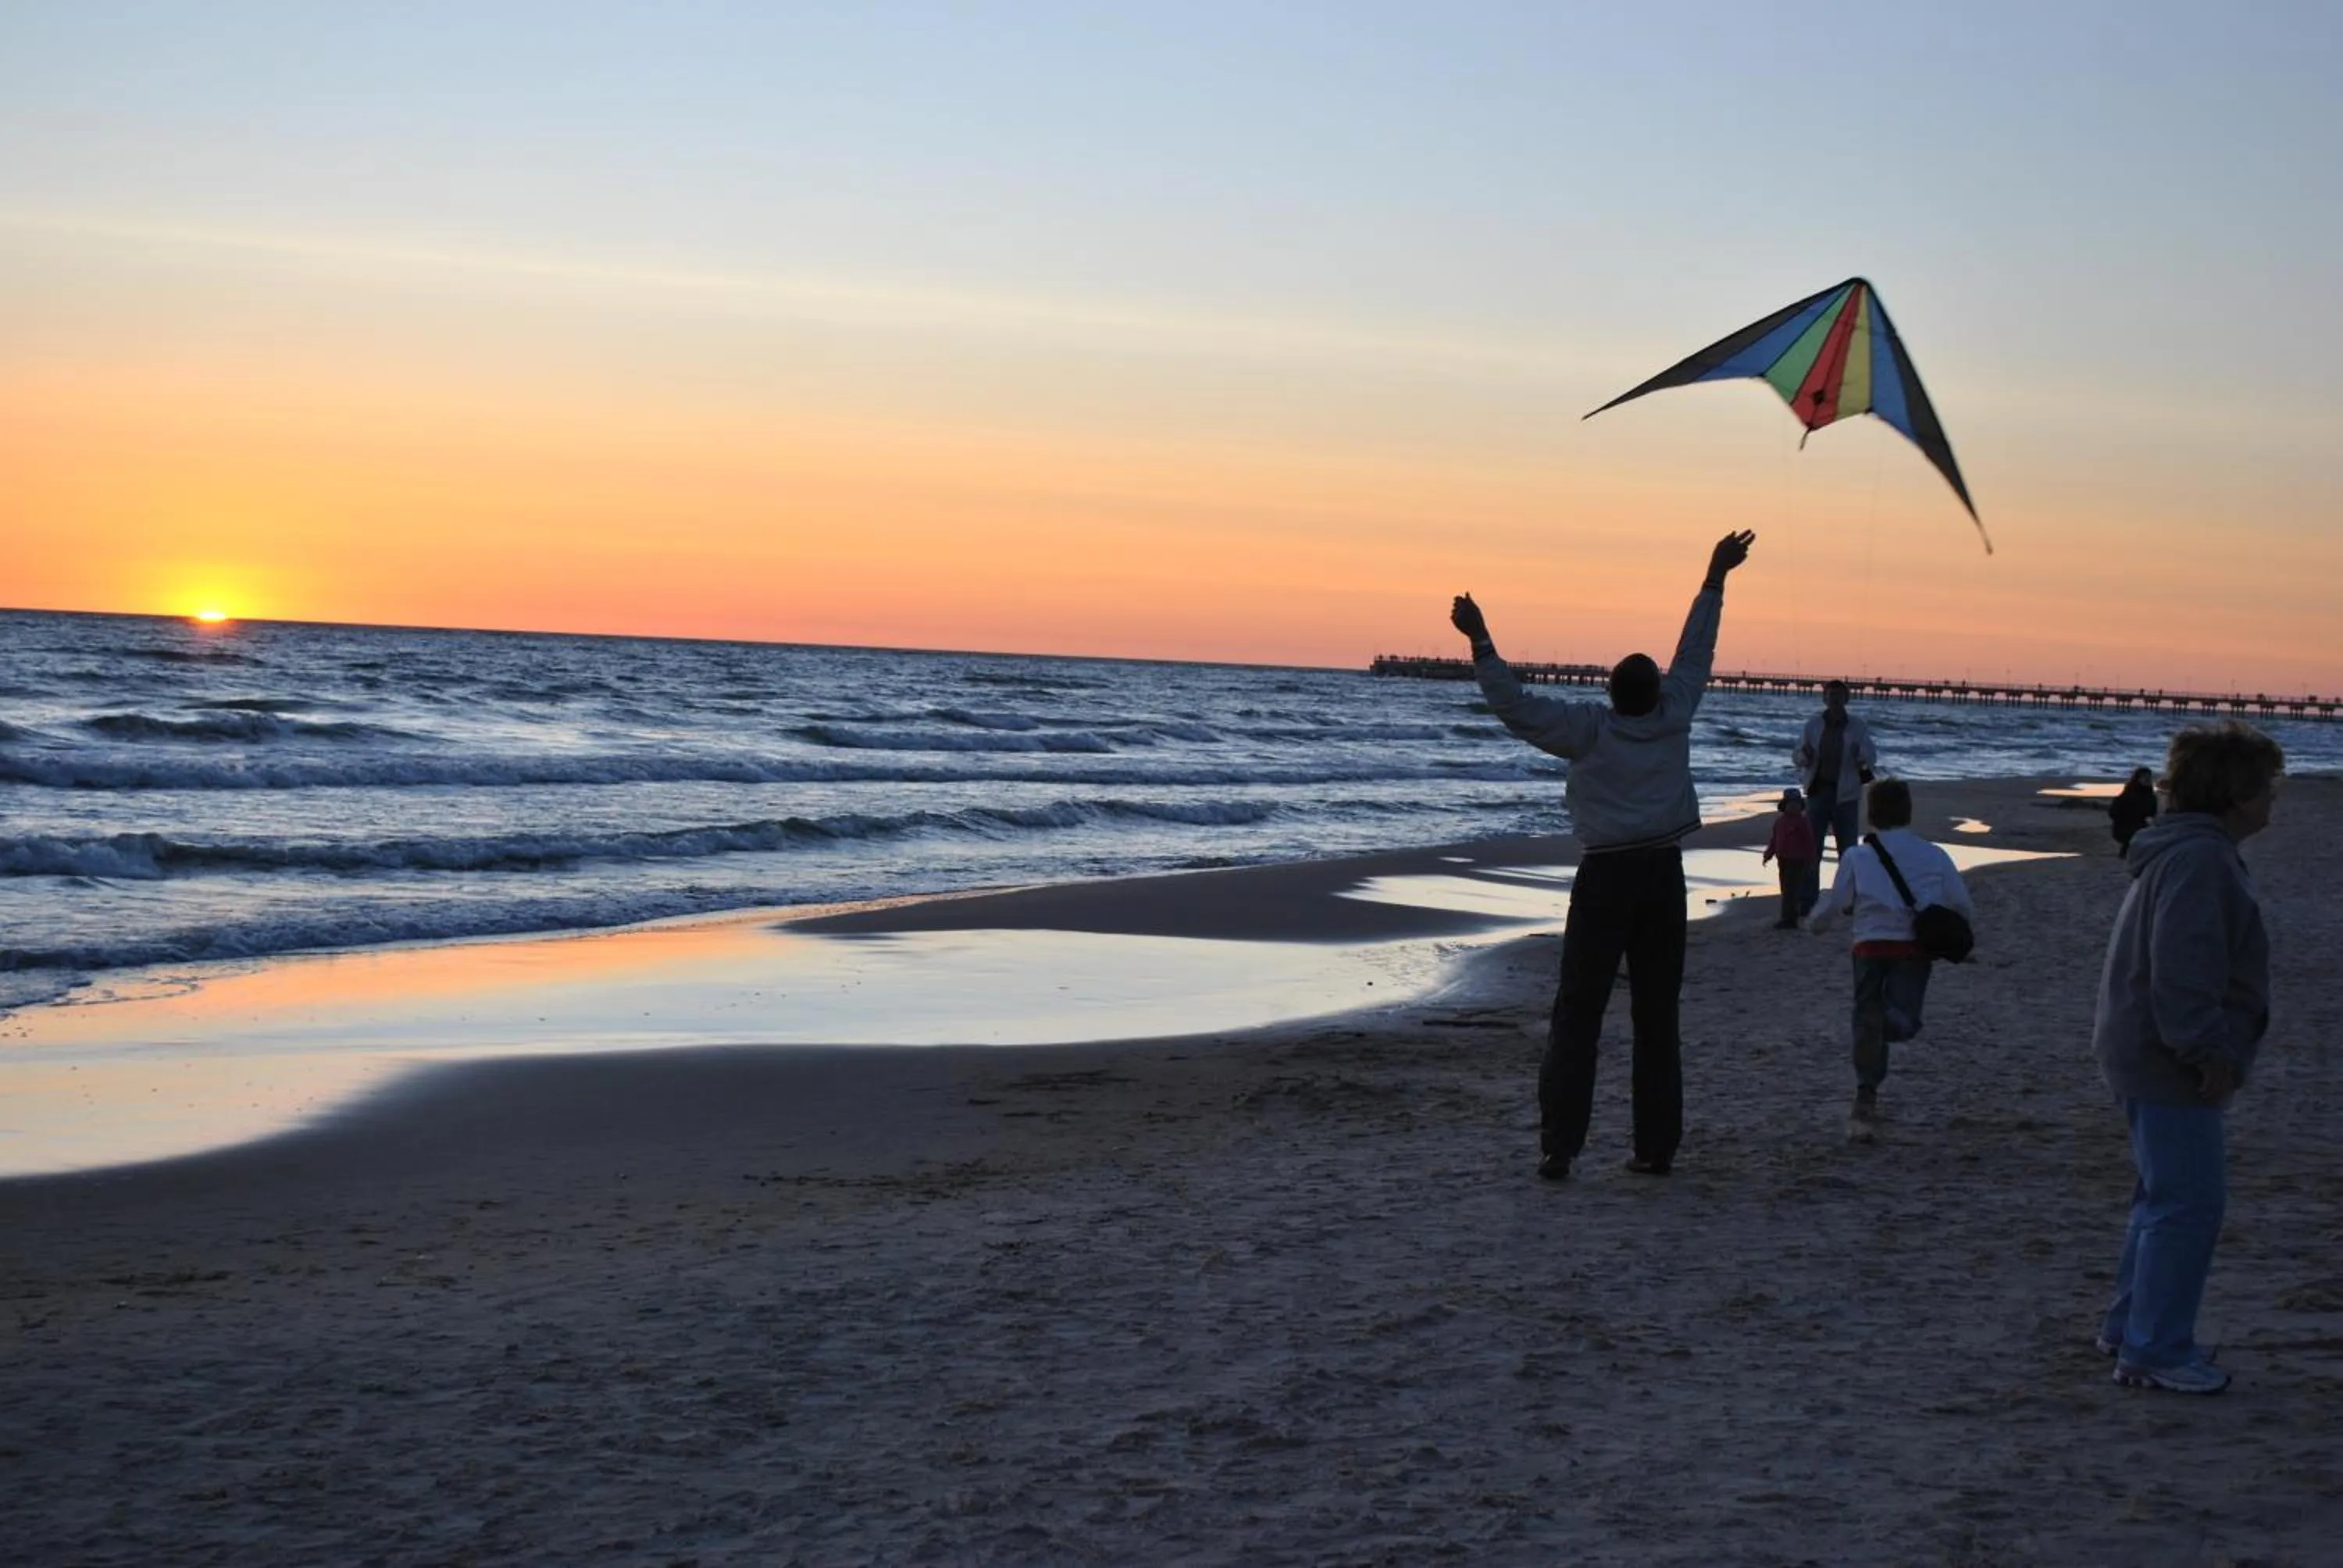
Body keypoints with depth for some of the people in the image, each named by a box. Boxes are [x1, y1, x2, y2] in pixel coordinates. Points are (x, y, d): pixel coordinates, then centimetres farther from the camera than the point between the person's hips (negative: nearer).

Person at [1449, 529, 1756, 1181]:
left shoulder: (1589, 729, -7)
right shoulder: (1673, 718, 2)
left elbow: (1515, 707, -13)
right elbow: (1696, 652, 14)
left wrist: (1481, 641, -11)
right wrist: (1714, 579, 24)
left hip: (1605, 878, -3)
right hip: (1663, 875, 3)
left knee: (1577, 1016, -2)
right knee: (1657, 1018, 8)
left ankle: (1559, 1147, -8)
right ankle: (1657, 1147, 9)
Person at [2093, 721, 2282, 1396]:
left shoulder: (2177, 852, 16)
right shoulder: (2201, 859, -19)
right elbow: (2183, 970, -27)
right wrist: (2210, 1053, -24)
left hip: (2148, 1054, 11)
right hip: (2171, 1062, -11)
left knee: (2165, 1195, 19)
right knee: (2189, 1203, -7)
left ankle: (2130, 1329, 29)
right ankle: (2156, 1352, -2)